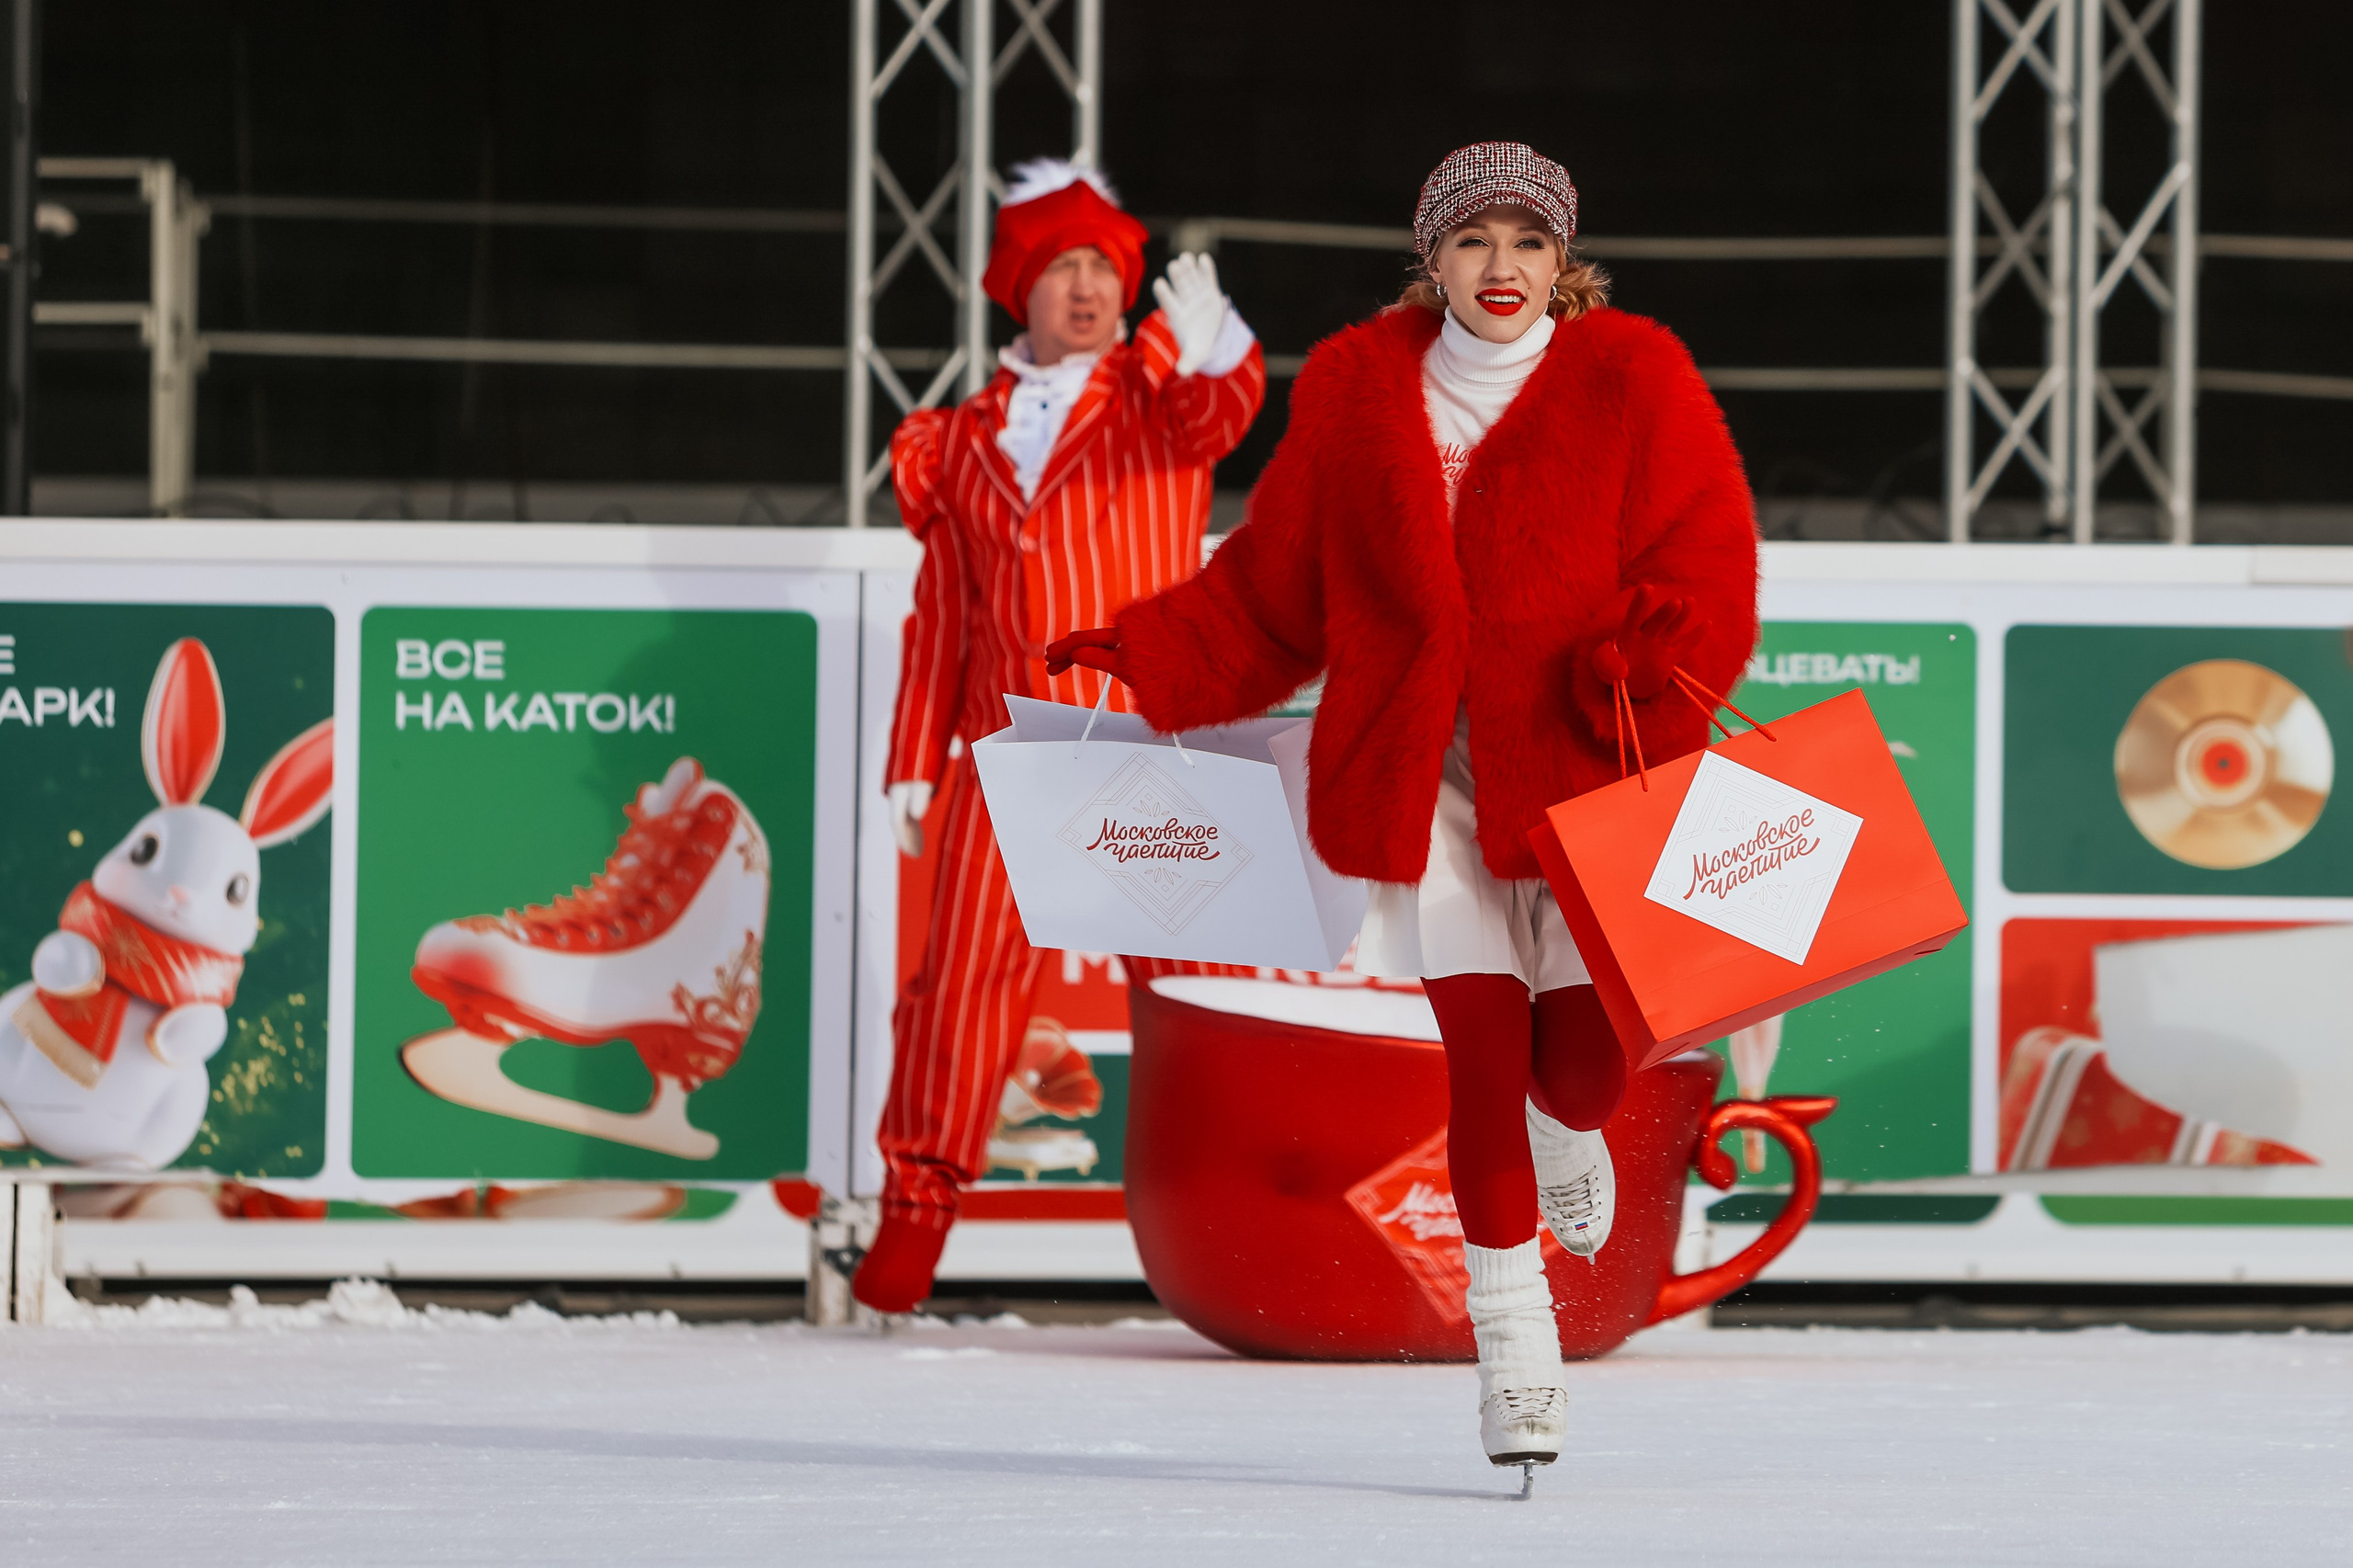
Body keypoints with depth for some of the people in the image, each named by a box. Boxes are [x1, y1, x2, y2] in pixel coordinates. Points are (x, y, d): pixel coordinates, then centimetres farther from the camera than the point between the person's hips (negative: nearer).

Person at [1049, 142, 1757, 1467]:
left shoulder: (1631, 380, -2)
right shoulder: (1358, 392, 7)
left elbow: (1707, 571, -8)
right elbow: (1271, 590, 12)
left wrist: (1645, 675, -25)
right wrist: (1140, 666, 3)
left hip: (1581, 763, -1)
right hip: (1422, 770, 1)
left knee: (1587, 1049, -5)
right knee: (1479, 1042, -6)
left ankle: (1570, 1136, 35)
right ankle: (1515, 1338, 4)